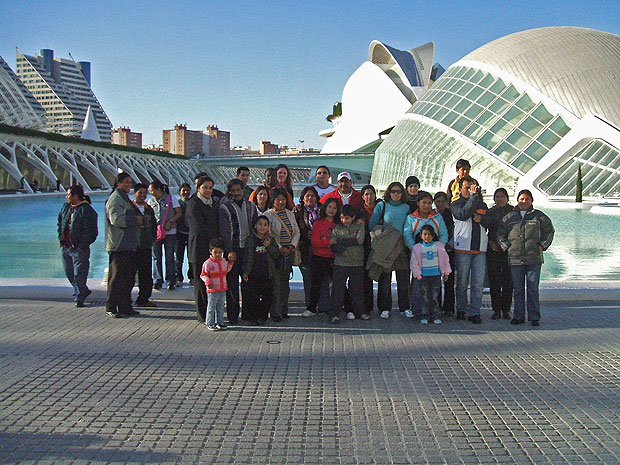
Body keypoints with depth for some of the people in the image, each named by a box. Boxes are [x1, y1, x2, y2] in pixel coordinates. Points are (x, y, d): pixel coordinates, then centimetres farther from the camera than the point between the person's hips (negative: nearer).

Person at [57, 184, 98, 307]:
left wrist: (82, 245, -17)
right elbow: (60, 222, 26)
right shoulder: (66, 207, 12)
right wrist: (61, 238, 15)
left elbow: (91, 231, -14)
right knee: (69, 272, 15)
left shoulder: (87, 210, -11)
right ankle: (83, 291, 31)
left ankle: (79, 298, 7)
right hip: (66, 247, 8)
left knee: (79, 274, -3)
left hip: (79, 248, -8)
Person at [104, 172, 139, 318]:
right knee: (117, 277, -6)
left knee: (129, 277, 10)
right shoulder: (115, 198, -9)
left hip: (128, 245, 10)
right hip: (118, 246, -10)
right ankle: (111, 307, 2)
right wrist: (136, 220, -13)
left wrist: (137, 221, 13)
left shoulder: (125, 198, 22)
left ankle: (125, 307, 17)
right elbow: (116, 219, -20)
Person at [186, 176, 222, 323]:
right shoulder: (193, 203, -5)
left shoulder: (215, 202, 15)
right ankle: (202, 315, 5)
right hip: (199, 248, -6)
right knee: (201, 282, -2)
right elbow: (200, 227, -12)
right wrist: (216, 238, -7)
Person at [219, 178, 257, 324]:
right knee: (232, 282, -1)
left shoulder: (250, 207, 13)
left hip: (248, 249, 4)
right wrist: (229, 251, -16)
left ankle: (247, 312, 17)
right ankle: (233, 314, 6)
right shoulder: (225, 208, -1)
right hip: (233, 249, -4)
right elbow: (224, 232, -7)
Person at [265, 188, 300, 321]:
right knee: (276, 284, -7)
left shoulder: (290, 214, 15)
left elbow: (297, 232, 15)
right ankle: (275, 313, -3)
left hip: (289, 252, 5)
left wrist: (292, 246, -1)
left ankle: (284, 310, 14)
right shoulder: (268, 215, -2)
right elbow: (268, 234, -8)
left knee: (285, 283, 7)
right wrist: (280, 248, -13)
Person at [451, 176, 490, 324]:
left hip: (480, 249, 3)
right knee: (462, 282, 3)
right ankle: (461, 310, 16)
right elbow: (463, 214, -17)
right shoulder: (455, 204, 4)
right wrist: (473, 196, -13)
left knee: (478, 283, -2)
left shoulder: (482, 205, 18)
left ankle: (474, 312, 2)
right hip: (463, 248, -3)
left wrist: (481, 219, -5)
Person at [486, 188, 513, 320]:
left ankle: (506, 309, 9)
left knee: (508, 280, -1)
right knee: (494, 280, 0)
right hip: (493, 250, 1)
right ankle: (496, 309, 8)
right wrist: (490, 242, -5)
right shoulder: (490, 212, 9)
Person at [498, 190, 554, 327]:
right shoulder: (509, 217, 9)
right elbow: (500, 233, 14)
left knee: (533, 289, 1)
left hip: (534, 259, -1)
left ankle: (534, 317, 8)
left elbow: (549, 231, 12)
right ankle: (518, 316, 14)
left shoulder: (538, 216, 6)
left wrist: (542, 246, 2)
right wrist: (507, 247, 3)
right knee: (518, 289, 6)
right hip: (515, 259, 1)